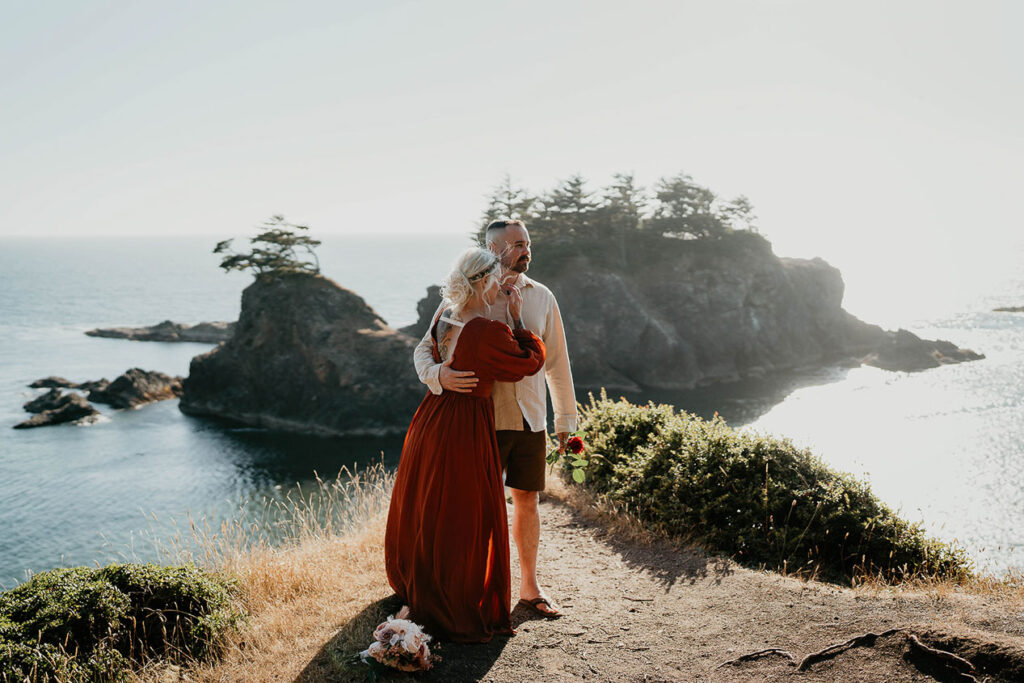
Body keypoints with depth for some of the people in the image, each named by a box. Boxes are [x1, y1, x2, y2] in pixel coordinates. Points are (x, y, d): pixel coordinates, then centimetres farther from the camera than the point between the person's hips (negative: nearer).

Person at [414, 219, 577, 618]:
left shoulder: (541, 297, 6)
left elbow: (556, 362, 12)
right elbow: (424, 348, -5)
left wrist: (566, 420, 13)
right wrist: (438, 374, -28)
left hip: (531, 420, 3)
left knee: (527, 501, 11)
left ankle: (529, 586, 27)